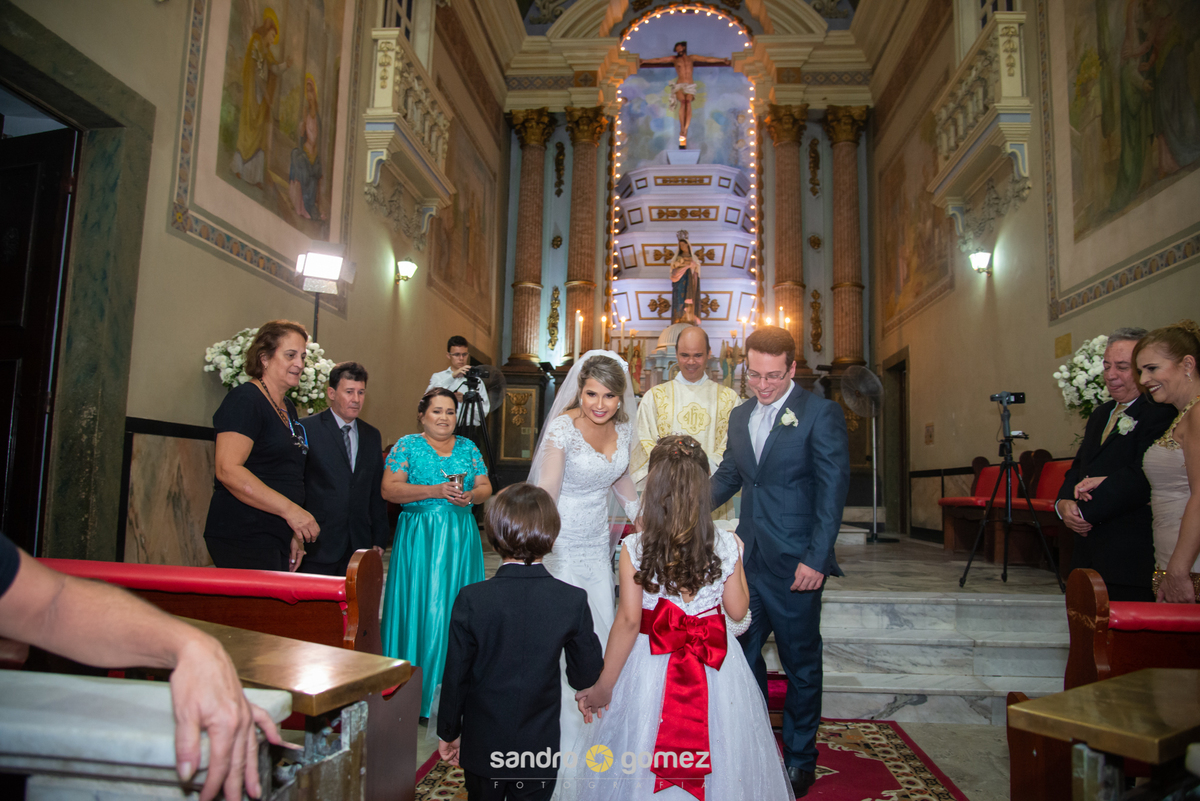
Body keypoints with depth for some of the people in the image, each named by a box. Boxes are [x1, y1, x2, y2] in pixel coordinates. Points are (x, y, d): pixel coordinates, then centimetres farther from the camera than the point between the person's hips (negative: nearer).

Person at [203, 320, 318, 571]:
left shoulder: (288, 408, 17)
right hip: (244, 539, -8)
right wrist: (290, 510, -21)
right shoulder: (244, 400, -9)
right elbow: (228, 471, -21)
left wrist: (295, 533, 15)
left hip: (277, 537, 8)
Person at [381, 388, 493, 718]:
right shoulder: (407, 445, 1)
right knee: (420, 606, -3)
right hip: (419, 538, -3)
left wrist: (471, 495, -12)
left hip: (460, 538, 3)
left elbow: (486, 487, 11)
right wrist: (435, 491, -17)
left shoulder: (468, 447, 12)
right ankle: (417, 687, 10)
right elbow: (389, 489, -8)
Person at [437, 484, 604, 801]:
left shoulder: (471, 599, -17)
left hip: (482, 747, 0)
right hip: (540, 747, 0)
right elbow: (586, 677, -7)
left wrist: (448, 732, 6)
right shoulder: (573, 600, -16)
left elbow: (456, 676, -9)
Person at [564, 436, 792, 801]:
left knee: (641, 772, 17)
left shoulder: (634, 549, -15)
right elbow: (738, 610, 1)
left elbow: (628, 622, -14)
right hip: (716, 673, 2)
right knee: (719, 766, 21)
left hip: (653, 665, -1)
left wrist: (604, 687, -5)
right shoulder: (726, 545, -10)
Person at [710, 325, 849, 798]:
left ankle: (799, 759, 29)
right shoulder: (739, 416, 11)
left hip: (795, 563, -5)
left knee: (800, 663, 10)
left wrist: (816, 558, -17)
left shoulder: (821, 414, -8)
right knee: (740, 655, 13)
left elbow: (833, 489, -11)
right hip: (748, 560, 6)